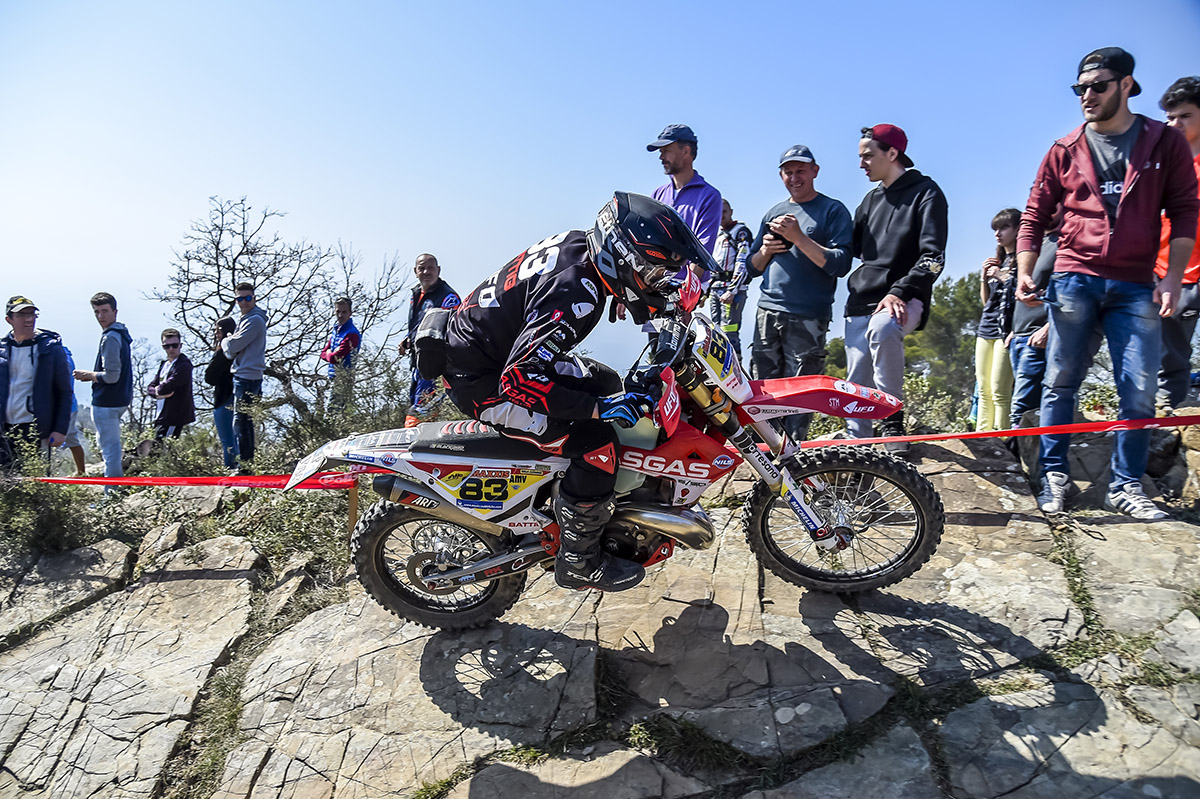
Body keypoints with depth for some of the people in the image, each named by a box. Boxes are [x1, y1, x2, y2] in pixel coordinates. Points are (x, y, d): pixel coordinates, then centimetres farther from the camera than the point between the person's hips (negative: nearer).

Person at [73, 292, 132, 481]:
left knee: (110, 451, -4)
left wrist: (87, 375, -7)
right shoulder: (121, 334, 12)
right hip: (121, 400, 10)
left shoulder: (110, 338, -17)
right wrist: (93, 376, 11)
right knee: (113, 447, 22)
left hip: (106, 402, -10)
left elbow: (111, 376, -22)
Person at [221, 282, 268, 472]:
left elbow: (233, 346, -18)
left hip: (247, 378, -11)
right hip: (243, 376, 11)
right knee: (245, 422, 14)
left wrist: (225, 341, 4)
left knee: (241, 422, -10)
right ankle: (247, 464, 22)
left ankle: (245, 467, -7)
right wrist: (229, 344, -5)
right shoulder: (246, 319, 20)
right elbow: (231, 353, 16)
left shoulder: (255, 320, -12)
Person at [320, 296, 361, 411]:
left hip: (344, 379, -9)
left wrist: (329, 354, -2)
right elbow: (323, 353, 14)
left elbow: (335, 358, -23)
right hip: (333, 376, 9)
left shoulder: (352, 334, -19)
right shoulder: (335, 329, 11)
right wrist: (331, 354, -7)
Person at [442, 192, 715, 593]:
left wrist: (670, 290, 9)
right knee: (597, 443, -16)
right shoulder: (576, 296, -32)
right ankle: (578, 563, 4)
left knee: (605, 382, 19)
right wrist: (597, 408, -30)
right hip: (481, 381, -10)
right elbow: (518, 379, -36)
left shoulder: (577, 242, -4)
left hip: (507, 348, 10)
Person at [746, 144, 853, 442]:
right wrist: (766, 250, -1)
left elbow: (840, 264, -10)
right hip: (767, 311, 5)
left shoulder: (833, 211, 3)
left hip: (808, 318, -5)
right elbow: (753, 268, 21)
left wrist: (798, 237, -17)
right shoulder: (773, 213, 20)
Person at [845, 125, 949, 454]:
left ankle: (893, 420, -27)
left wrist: (899, 293, -26)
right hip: (861, 301, 7)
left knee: (882, 327, -38)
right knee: (857, 383, 0)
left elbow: (933, 256, -10)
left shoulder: (926, 193, 1)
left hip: (904, 299, -6)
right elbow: (853, 247, 26)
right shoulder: (871, 199, 22)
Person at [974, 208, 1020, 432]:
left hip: (1007, 330, -8)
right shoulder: (996, 261, 22)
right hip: (986, 329, 8)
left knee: (999, 391, -13)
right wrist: (983, 277, 9)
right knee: (984, 390, 5)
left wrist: (1004, 277, -11)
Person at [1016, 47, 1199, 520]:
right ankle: (1054, 474, 11)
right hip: (1073, 279, 0)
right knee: (1060, 382, 1)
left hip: (1135, 286, 0)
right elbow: (1034, 216, 9)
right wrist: (1024, 271, -3)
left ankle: (1125, 486, 10)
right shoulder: (1065, 151, 8)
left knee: (1139, 390, -1)